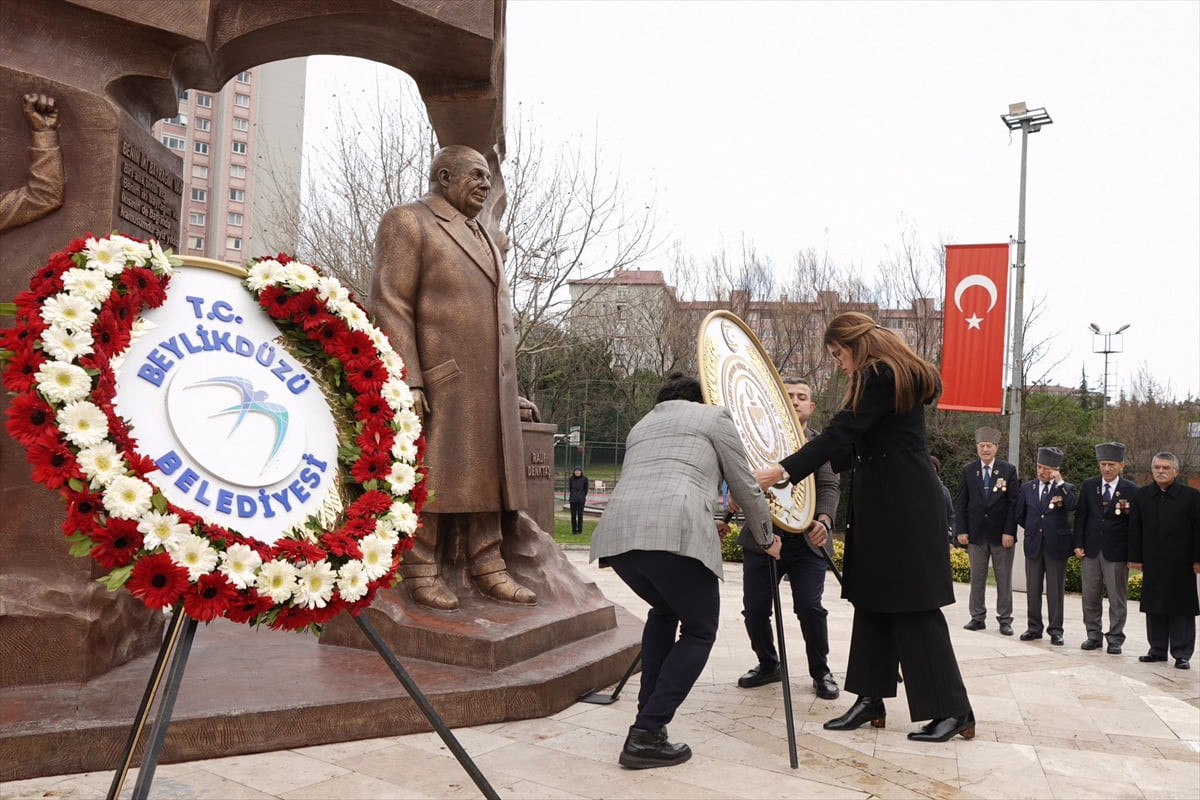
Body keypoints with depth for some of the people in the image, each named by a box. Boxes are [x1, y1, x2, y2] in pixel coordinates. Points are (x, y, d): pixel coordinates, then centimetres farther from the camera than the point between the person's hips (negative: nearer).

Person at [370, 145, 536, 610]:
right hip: (438, 380, -7)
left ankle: (487, 568, 12)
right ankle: (421, 572, 4)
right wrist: (407, 382, -20)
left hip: (488, 387, 8)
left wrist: (510, 392, 18)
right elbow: (390, 305, -10)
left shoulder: (482, 238, 25)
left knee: (486, 475, 6)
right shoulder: (407, 223, 0)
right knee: (431, 476, -4)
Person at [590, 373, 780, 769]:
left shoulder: (641, 425, 35)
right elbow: (745, 488, 18)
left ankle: (648, 716, 23)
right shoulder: (713, 415, 19)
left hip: (617, 533, 6)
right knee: (699, 629, 12)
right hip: (673, 532, -6)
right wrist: (766, 539, 34)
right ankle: (646, 735, 2)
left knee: (664, 611, 30)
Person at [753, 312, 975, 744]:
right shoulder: (890, 376, 18)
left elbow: (840, 433, -23)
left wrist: (782, 470, -26)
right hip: (886, 506, 10)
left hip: (903, 508, -10)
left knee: (911, 606, -5)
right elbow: (856, 445, 19)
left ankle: (952, 710, 3)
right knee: (875, 600, 9)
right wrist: (794, 467, 17)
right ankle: (872, 699, 13)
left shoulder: (881, 377, -13)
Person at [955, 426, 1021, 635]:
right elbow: (960, 503, 5)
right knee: (977, 578, 6)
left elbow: (1014, 503, -2)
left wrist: (1009, 531, -10)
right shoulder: (967, 470, 5)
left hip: (1002, 534, -1)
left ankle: (1004, 619, 13)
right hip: (976, 533, 1)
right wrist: (961, 530, -2)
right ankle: (977, 617, 14)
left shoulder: (1008, 470, 1)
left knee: (1004, 579, 5)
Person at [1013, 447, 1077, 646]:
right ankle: (1034, 627, 16)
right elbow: (1018, 513, 17)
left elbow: (1073, 505, -21)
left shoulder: (1066, 488, 0)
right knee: (1033, 589, 8)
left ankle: (1056, 630, 9)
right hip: (1033, 545, 3)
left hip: (1056, 545, -3)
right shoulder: (1027, 488, 9)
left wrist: (1060, 482, -21)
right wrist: (1032, 528, 12)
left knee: (1055, 589, 2)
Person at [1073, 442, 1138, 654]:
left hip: (1117, 553, -3)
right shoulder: (1088, 486, 5)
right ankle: (1094, 635, 20)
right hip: (1091, 550, 3)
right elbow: (1081, 516, 6)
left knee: (1117, 599, 5)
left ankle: (1115, 639, 15)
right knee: (1090, 597, 9)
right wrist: (1078, 544, 0)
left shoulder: (1131, 490, -3)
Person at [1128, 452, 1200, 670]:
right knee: (1154, 608, 8)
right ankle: (1158, 650, 18)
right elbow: (1135, 530, 7)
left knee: (1182, 609, 3)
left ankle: (1182, 654, 10)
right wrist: (1135, 557, 2)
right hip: (1152, 564, 3)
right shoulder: (1141, 496, 6)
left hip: (1181, 563, -3)